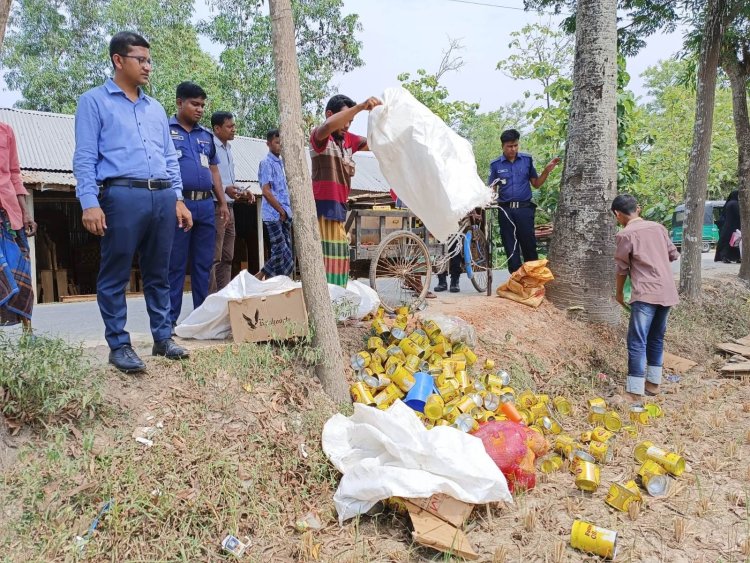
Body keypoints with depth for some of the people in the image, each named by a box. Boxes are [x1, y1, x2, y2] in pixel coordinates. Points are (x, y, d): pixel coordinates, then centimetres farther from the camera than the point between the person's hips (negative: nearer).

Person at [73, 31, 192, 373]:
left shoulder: (156, 109, 22)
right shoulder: (94, 101, 6)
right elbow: (85, 157, -2)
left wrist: (177, 198, 13)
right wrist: (90, 202, -14)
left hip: (163, 197, 5)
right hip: (122, 195, -5)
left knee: (158, 274, 10)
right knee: (115, 276, -1)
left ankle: (163, 338, 17)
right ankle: (119, 345, 7)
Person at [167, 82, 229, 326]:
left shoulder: (206, 135, 20)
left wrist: (222, 203, 16)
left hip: (206, 205, 5)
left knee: (203, 264, 8)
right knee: (175, 265, -2)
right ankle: (170, 319, 5)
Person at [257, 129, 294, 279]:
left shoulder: (282, 163, 16)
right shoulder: (266, 163, -8)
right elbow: (266, 192, -15)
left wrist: (287, 211, 11)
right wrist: (281, 211, -11)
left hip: (285, 214, 8)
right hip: (274, 215, -8)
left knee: (287, 252, 7)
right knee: (281, 253, -9)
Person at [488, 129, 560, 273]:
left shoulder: (527, 160, 6)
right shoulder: (495, 164, 4)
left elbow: (536, 184, 11)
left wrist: (547, 171, -4)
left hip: (524, 208, 0)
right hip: (505, 210, 0)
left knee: (529, 243, 2)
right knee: (510, 246, 6)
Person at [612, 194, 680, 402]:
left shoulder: (625, 235, -7)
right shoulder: (658, 227, 11)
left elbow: (622, 268, -1)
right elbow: (673, 255, 19)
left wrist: (619, 292, 14)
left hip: (646, 293, -7)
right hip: (667, 292, 7)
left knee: (637, 342, -6)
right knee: (656, 338, 17)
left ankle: (634, 392, -7)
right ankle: (653, 383, 26)